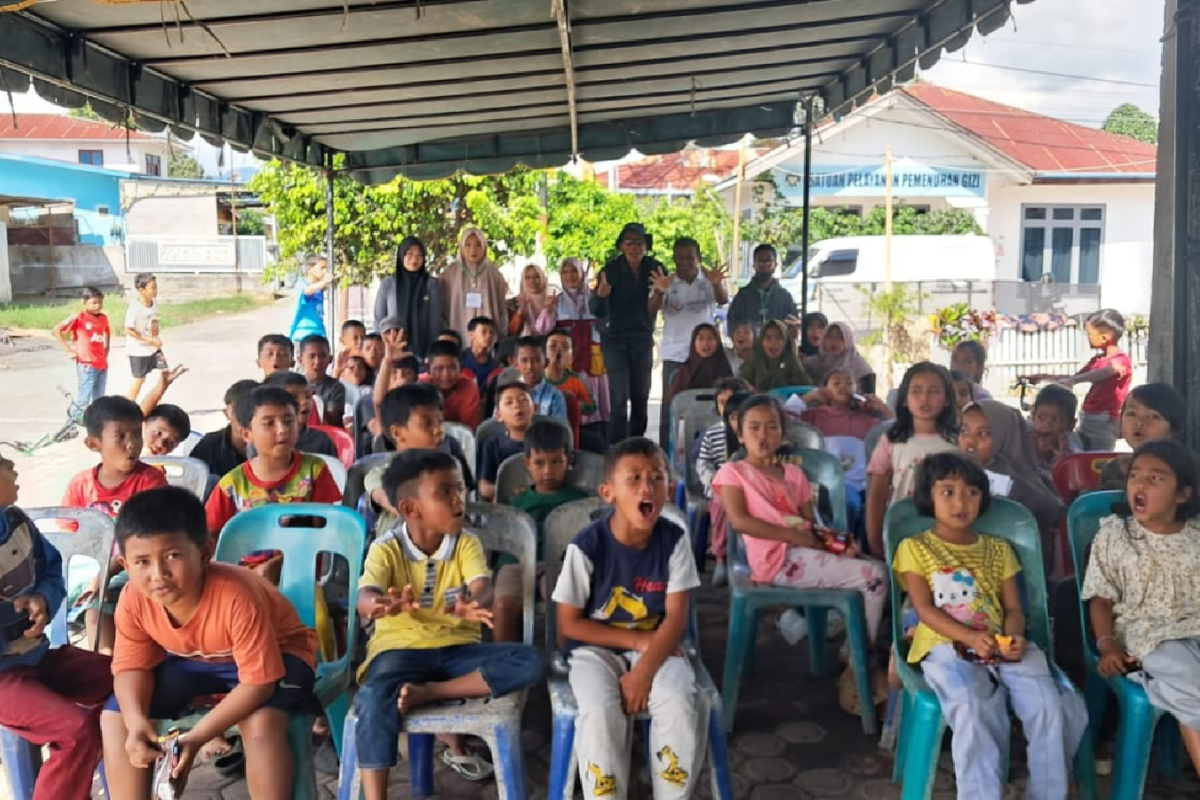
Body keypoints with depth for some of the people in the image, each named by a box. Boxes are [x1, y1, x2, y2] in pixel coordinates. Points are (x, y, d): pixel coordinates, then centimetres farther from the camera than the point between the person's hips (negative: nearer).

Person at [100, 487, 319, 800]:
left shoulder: (237, 597, -40)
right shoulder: (134, 600, -24)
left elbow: (258, 682, -34)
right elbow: (132, 667, -11)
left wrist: (197, 736, -37)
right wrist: (137, 722, -31)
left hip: (276, 653, -5)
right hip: (191, 658, 6)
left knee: (261, 723, -34)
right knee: (115, 717, -7)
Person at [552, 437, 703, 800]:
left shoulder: (674, 539, -9)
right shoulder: (586, 546, -16)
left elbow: (676, 618, -9)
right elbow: (569, 625, -9)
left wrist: (644, 671, -23)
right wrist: (639, 640, -13)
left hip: (656, 648, 2)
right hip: (597, 649, -2)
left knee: (683, 706, -26)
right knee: (600, 713, -30)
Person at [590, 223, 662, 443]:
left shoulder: (655, 268, -4)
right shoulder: (611, 270, -12)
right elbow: (598, 312, -14)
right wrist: (600, 295, -34)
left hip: (643, 340, 3)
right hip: (615, 340, -3)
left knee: (641, 397, 10)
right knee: (619, 398, -11)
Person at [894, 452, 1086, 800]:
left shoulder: (997, 549, 21)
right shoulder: (914, 547, 8)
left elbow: (1013, 608, 14)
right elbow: (925, 609, -2)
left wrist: (1014, 636, -11)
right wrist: (970, 637, -17)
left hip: (1000, 647, 4)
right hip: (946, 647, -4)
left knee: (1047, 705, -21)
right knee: (972, 710, -33)